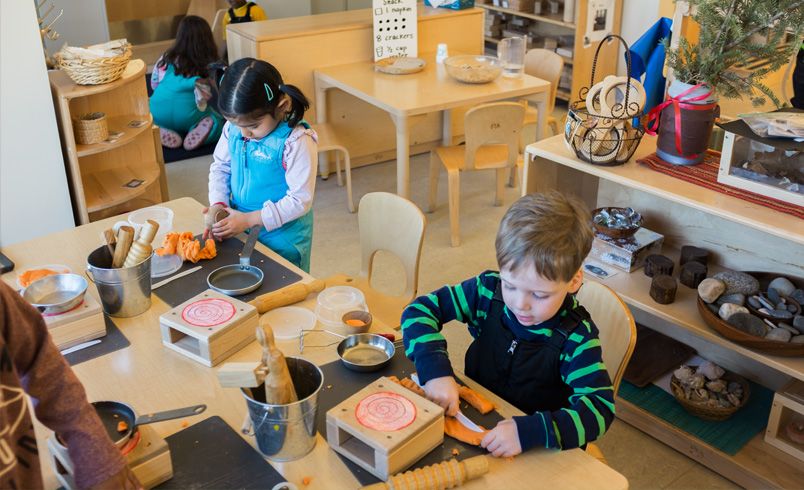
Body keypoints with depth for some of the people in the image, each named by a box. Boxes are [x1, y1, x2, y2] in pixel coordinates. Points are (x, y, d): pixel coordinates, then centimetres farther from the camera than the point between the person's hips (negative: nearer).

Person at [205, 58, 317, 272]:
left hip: (283, 240, -5)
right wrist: (217, 204, -9)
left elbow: (300, 200, -21)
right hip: (238, 230, 6)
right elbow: (220, 167, 9)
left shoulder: (296, 142, -23)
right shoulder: (232, 128, -6)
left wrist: (250, 219, -22)